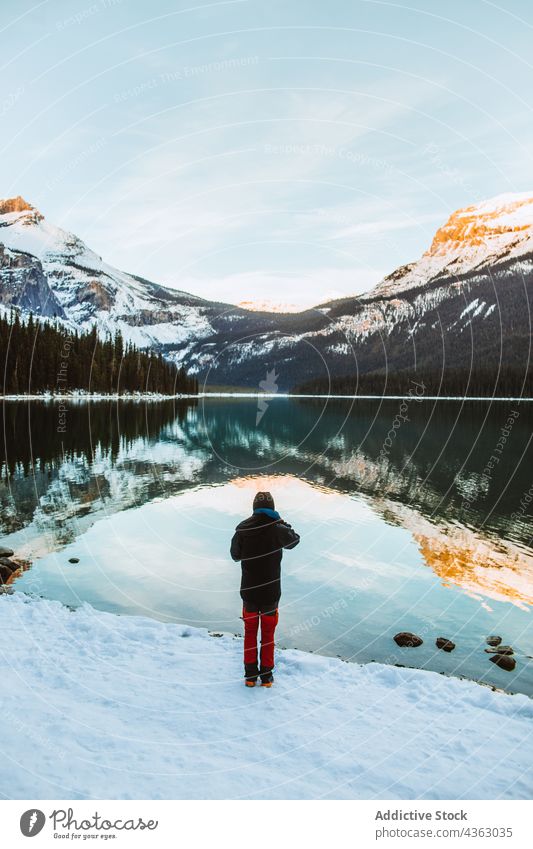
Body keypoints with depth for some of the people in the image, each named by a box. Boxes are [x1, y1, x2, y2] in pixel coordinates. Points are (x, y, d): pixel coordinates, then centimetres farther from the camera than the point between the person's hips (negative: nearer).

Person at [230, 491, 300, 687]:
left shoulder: (243, 529, -10)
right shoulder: (278, 529, -15)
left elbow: (235, 555, 4)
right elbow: (294, 540, 8)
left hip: (248, 591, 1)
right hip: (271, 592, -1)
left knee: (250, 633, 17)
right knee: (268, 634, 15)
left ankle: (250, 675, 24)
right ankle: (266, 675, 23)